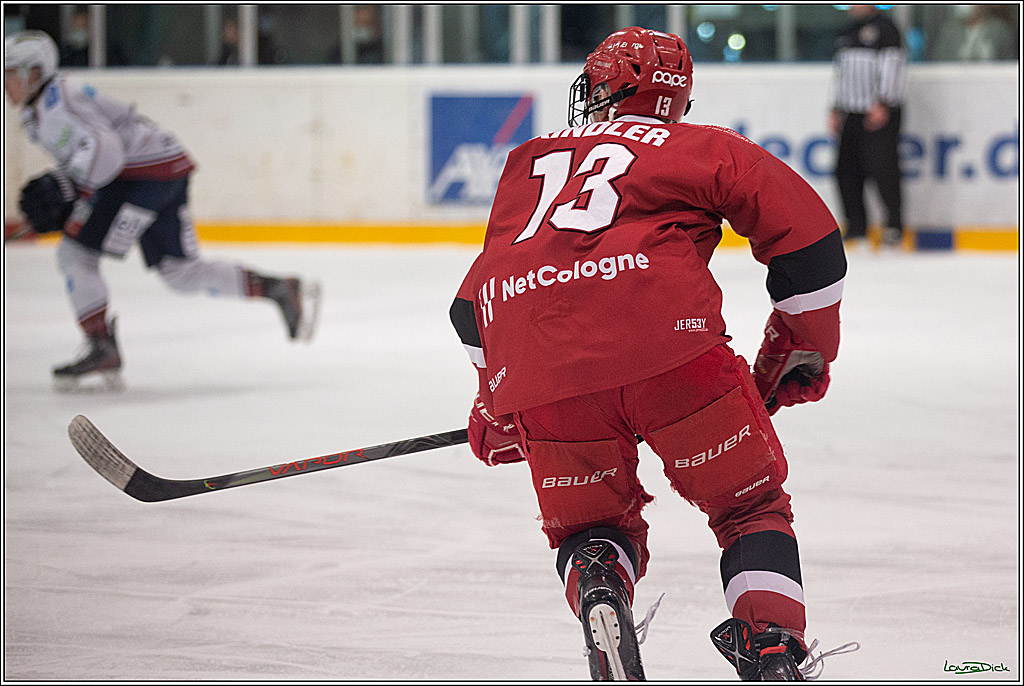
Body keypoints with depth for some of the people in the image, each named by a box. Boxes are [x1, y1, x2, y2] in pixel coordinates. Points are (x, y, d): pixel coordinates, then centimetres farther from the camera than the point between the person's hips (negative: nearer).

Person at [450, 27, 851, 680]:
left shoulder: (529, 162, 32)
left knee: (589, 527, 22)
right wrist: (803, 351, 29)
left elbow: (475, 304, 35)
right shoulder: (704, 147, 22)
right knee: (751, 504, 17)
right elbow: (809, 238, 15)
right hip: (671, 352, -2)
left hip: (543, 381, 2)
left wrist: (496, 406, 47)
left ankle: (598, 596, -10)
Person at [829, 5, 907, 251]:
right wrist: (836, 110, 20)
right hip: (852, 115, 8)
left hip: (882, 113, -7)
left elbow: (892, 66, -12)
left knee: (882, 168, -12)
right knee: (846, 170, 3)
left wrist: (882, 104, -19)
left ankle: (894, 226, -2)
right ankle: (856, 230, 9)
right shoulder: (846, 32, 20)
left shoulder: (884, 27, -4)